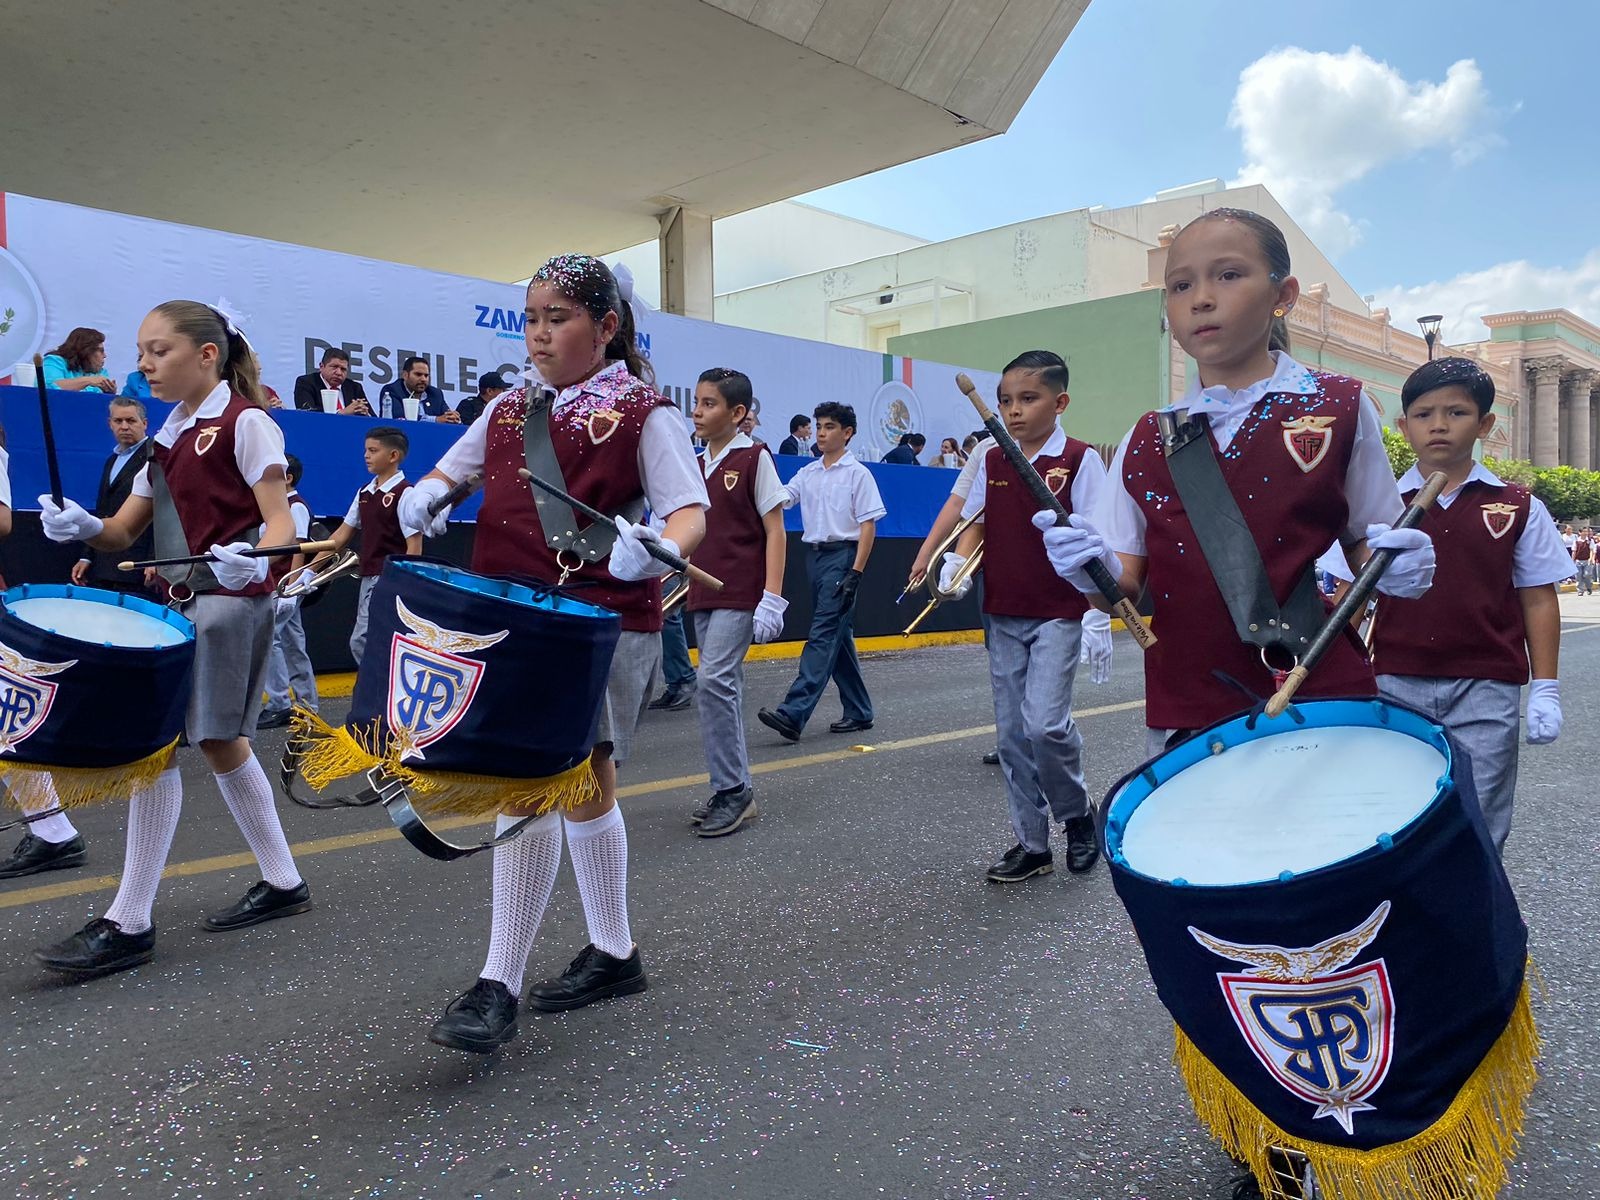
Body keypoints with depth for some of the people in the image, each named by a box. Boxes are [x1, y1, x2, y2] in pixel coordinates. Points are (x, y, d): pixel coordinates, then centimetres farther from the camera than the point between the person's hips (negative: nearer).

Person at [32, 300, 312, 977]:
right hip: (182, 601, 9)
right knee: (220, 742, 13)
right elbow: (124, 530, 13)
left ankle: (129, 923, -3)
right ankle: (282, 883, 26)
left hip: (230, 598, -9)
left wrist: (255, 560, -35)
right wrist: (82, 527, -8)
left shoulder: (245, 422, -6)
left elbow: (279, 520, -14)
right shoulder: (167, 438, 17)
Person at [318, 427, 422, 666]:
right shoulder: (364, 493, 13)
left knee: (361, 642, -11)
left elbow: (414, 546, -14)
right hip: (368, 578, 8)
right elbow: (342, 534, 18)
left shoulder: (404, 494, -11)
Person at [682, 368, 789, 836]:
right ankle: (735, 790, 18)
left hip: (740, 595, -7)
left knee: (714, 681, -16)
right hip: (704, 594, 7)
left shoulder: (754, 458, -6)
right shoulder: (696, 465, 13)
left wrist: (772, 597, -15)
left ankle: (731, 789, -6)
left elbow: (774, 531, -9)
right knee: (724, 687, 10)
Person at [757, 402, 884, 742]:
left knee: (823, 634, -12)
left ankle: (793, 714, -20)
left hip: (843, 555, -7)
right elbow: (777, 499, 1)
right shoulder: (807, 473, 14)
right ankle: (859, 712, 20)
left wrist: (856, 572, -15)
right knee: (837, 637, 11)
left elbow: (868, 525, -7)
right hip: (816, 555, 7)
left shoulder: (857, 473, -3)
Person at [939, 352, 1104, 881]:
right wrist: (956, 563, -6)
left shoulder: (1080, 460, -6)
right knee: (1013, 731, 8)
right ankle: (1031, 843, 20)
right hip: (1002, 614, 5)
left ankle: (1077, 813, 15)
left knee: (1044, 723, -14)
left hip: (1058, 614, -5)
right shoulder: (991, 461, 7)